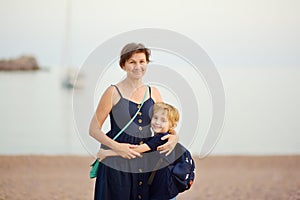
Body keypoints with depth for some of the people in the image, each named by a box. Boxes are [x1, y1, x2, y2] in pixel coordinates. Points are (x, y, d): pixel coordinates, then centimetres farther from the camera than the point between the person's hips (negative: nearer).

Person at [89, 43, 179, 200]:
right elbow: (94, 130, -3)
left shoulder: (153, 93, 11)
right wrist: (116, 147, -17)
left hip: (145, 163, 4)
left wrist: (174, 138, -3)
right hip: (116, 164, -4)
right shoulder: (114, 92, -2)